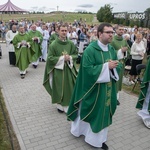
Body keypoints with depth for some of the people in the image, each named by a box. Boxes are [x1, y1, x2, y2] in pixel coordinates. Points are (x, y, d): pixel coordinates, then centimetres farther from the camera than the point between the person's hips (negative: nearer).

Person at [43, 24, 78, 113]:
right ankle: (60, 105, 23)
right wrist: (62, 58, -17)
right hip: (58, 70, -3)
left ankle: (68, 106, 22)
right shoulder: (53, 44, -9)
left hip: (68, 69, 3)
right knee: (59, 89, 6)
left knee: (69, 88, 7)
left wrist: (70, 57, -13)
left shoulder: (71, 44, 1)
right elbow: (50, 58, -11)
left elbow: (76, 55, 8)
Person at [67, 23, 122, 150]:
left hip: (107, 88, 7)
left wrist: (115, 66, -15)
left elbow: (118, 66, 8)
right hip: (93, 88, -6)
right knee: (88, 110, 11)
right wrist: (106, 66, -24)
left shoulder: (112, 49, 4)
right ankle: (79, 128, 39)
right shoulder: (90, 49, -17)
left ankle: (98, 138, 36)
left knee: (103, 112, 16)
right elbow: (88, 69, -23)